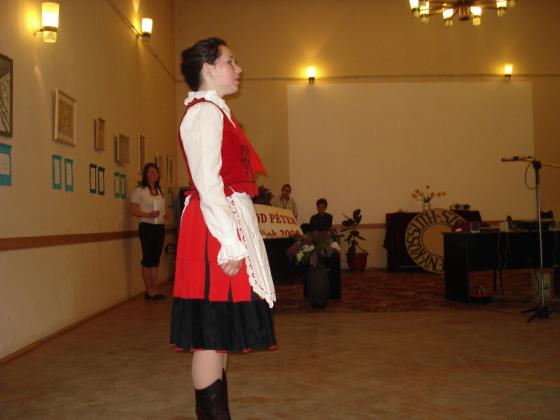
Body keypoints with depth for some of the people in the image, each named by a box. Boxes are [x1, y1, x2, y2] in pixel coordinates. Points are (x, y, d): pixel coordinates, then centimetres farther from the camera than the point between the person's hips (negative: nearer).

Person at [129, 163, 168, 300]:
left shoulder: (159, 191, 15)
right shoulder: (140, 190, -4)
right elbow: (132, 209, -9)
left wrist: (165, 216, 1)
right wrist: (148, 214, -21)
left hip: (160, 227, 6)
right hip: (147, 227, -6)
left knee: (156, 258, 8)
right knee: (147, 258, -2)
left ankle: (154, 290, 14)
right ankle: (149, 291, 5)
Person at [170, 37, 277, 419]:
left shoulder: (215, 112, 21)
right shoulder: (205, 112, -9)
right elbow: (208, 183, -18)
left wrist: (236, 238, 15)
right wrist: (230, 243, -22)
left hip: (228, 221, 10)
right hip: (216, 228, -10)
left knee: (221, 331, 14)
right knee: (213, 330, -6)